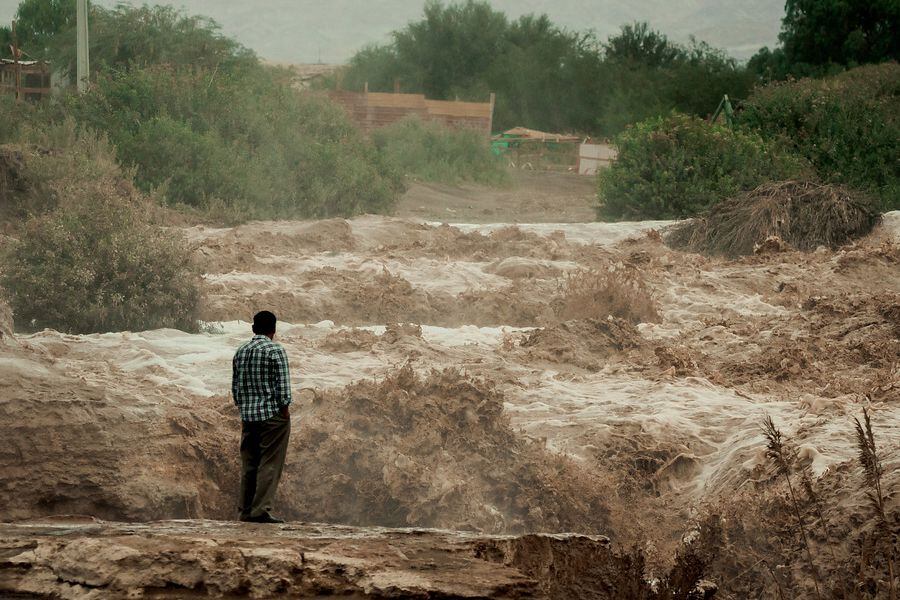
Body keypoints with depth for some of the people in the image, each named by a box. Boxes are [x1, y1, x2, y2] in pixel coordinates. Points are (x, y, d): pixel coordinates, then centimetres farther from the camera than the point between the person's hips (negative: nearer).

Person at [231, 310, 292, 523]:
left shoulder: (240, 352, 10)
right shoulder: (275, 351, -9)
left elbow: (235, 385, 14)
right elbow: (283, 385, -13)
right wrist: (285, 408, -4)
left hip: (248, 416, 6)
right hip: (273, 415, -6)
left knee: (249, 464, 10)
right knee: (270, 464, -5)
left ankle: (246, 511, 12)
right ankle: (261, 510, -11)